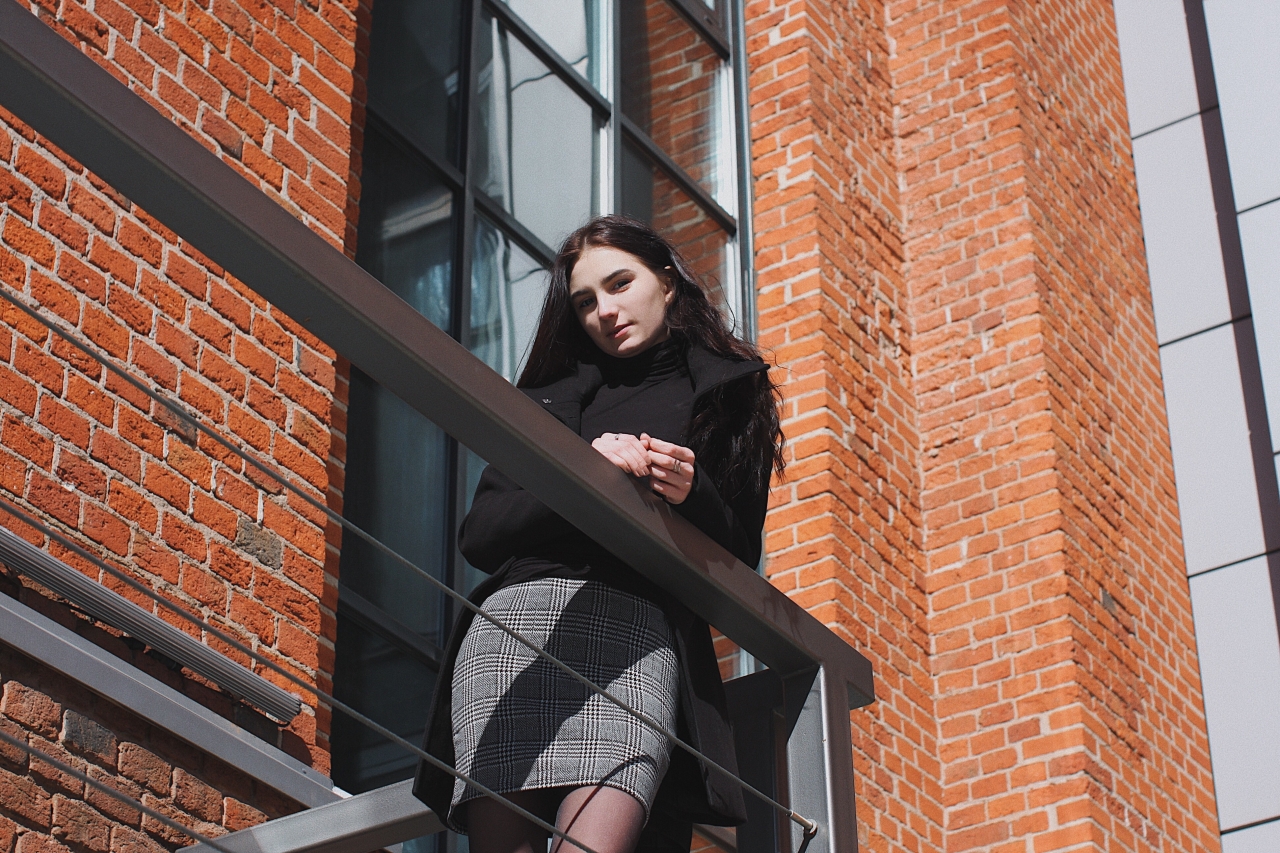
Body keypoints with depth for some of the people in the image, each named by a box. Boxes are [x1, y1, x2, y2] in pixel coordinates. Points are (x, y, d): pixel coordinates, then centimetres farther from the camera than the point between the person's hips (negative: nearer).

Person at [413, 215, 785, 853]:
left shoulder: (729, 393, 22)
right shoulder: (551, 398, 26)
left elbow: (739, 558, 18)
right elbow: (479, 535, 13)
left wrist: (693, 496, -3)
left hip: (638, 629, -2)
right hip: (516, 611, 2)